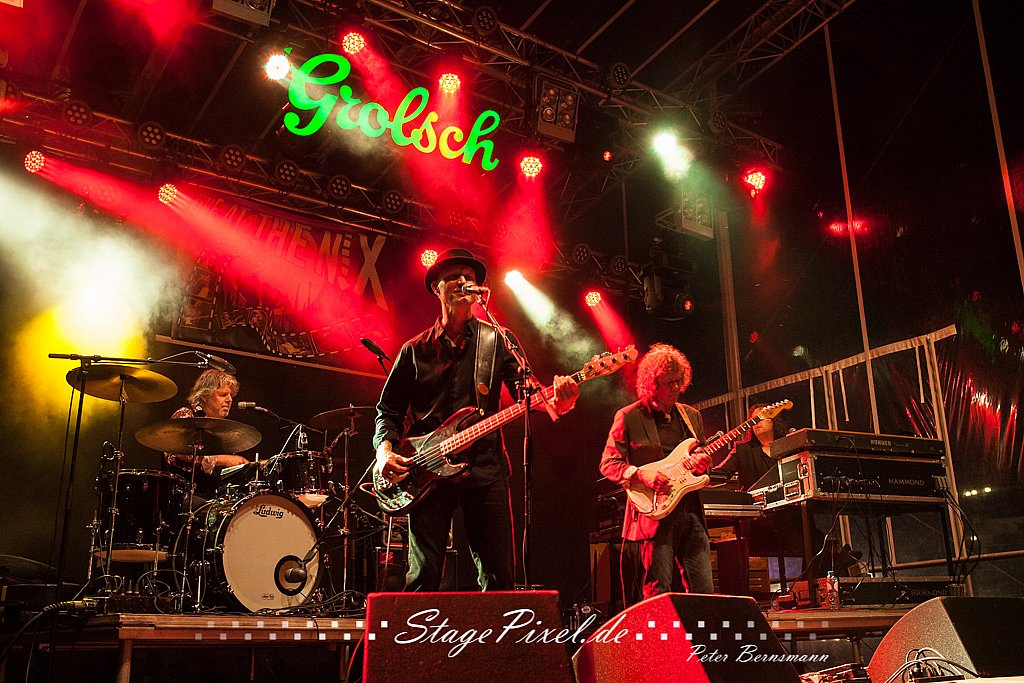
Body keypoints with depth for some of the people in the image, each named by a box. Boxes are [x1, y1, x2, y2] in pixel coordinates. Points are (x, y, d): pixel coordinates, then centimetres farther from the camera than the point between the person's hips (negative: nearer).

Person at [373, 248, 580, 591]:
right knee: (423, 576, -1)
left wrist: (556, 400, -22)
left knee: (499, 578, 1)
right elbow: (389, 410, 13)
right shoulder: (415, 350, 11)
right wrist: (385, 449, -6)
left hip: (484, 469, 0)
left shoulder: (498, 340, 10)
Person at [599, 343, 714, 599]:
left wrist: (702, 463, -2)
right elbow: (608, 463, -3)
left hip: (692, 512, 5)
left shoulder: (692, 416, 15)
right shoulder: (628, 417, -1)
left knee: (704, 591, 3)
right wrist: (642, 475, -18)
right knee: (658, 592, -4)